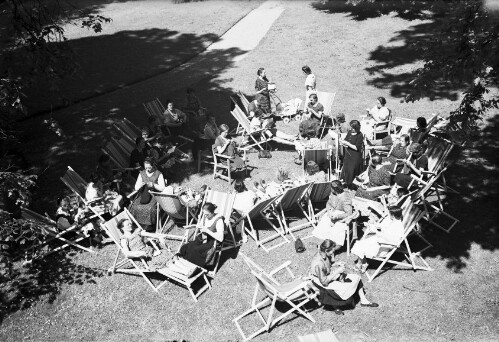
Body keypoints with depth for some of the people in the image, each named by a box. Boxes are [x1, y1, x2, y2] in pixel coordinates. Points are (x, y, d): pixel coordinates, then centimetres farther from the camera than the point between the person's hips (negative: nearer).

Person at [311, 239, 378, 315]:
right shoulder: (318, 264, -34)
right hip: (325, 285, -9)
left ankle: (364, 301, 20)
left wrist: (337, 264, -7)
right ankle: (335, 306, 3)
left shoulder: (324, 255, -7)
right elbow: (324, 281, -29)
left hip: (331, 276, 9)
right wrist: (337, 271, -26)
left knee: (356, 277, 6)